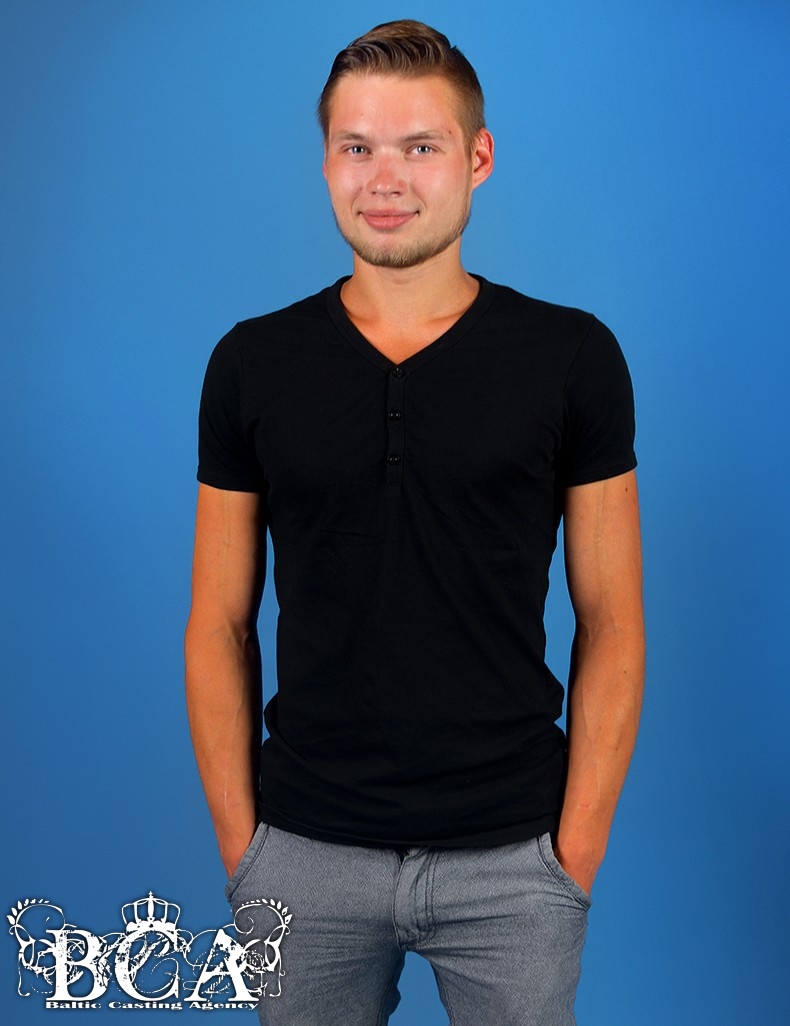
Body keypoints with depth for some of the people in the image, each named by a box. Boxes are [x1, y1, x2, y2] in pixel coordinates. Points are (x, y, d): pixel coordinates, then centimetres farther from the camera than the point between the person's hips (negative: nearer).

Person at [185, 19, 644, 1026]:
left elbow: (610, 624, -2)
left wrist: (579, 847, -5)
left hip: (509, 855, 0)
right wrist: (239, 841, -1)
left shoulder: (571, 356, -4)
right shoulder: (253, 364, -1)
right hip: (305, 855, 1)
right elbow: (219, 627, 2)